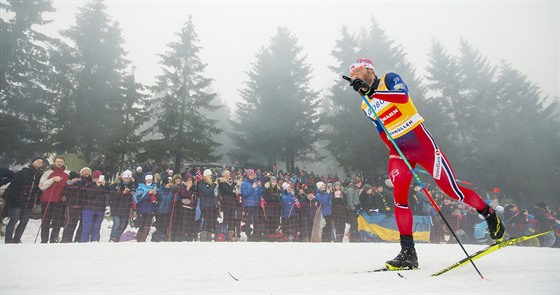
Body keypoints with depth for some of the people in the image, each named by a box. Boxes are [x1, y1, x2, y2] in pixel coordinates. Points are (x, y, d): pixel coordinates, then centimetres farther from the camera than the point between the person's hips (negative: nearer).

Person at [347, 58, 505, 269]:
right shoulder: (366, 107, 11)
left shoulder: (389, 79, -3)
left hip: (421, 141, -4)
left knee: (451, 189, -2)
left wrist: (370, 91, -31)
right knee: (399, 192, -17)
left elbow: (403, 96, -25)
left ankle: (489, 214, 26)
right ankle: (408, 252, -12)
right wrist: (395, 153, 5)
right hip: (398, 150, 4)